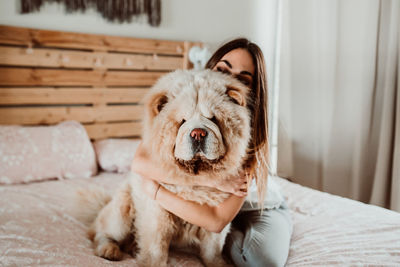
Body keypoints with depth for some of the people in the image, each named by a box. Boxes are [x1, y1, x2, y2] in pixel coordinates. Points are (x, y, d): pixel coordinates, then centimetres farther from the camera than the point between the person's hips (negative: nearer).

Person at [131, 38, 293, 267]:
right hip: (208, 200, 4)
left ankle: (233, 240, 4)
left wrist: (154, 190, -33)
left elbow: (217, 221, -32)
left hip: (260, 207, -4)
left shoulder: (249, 136, -32)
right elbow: (139, 162, -34)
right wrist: (210, 180, -39)